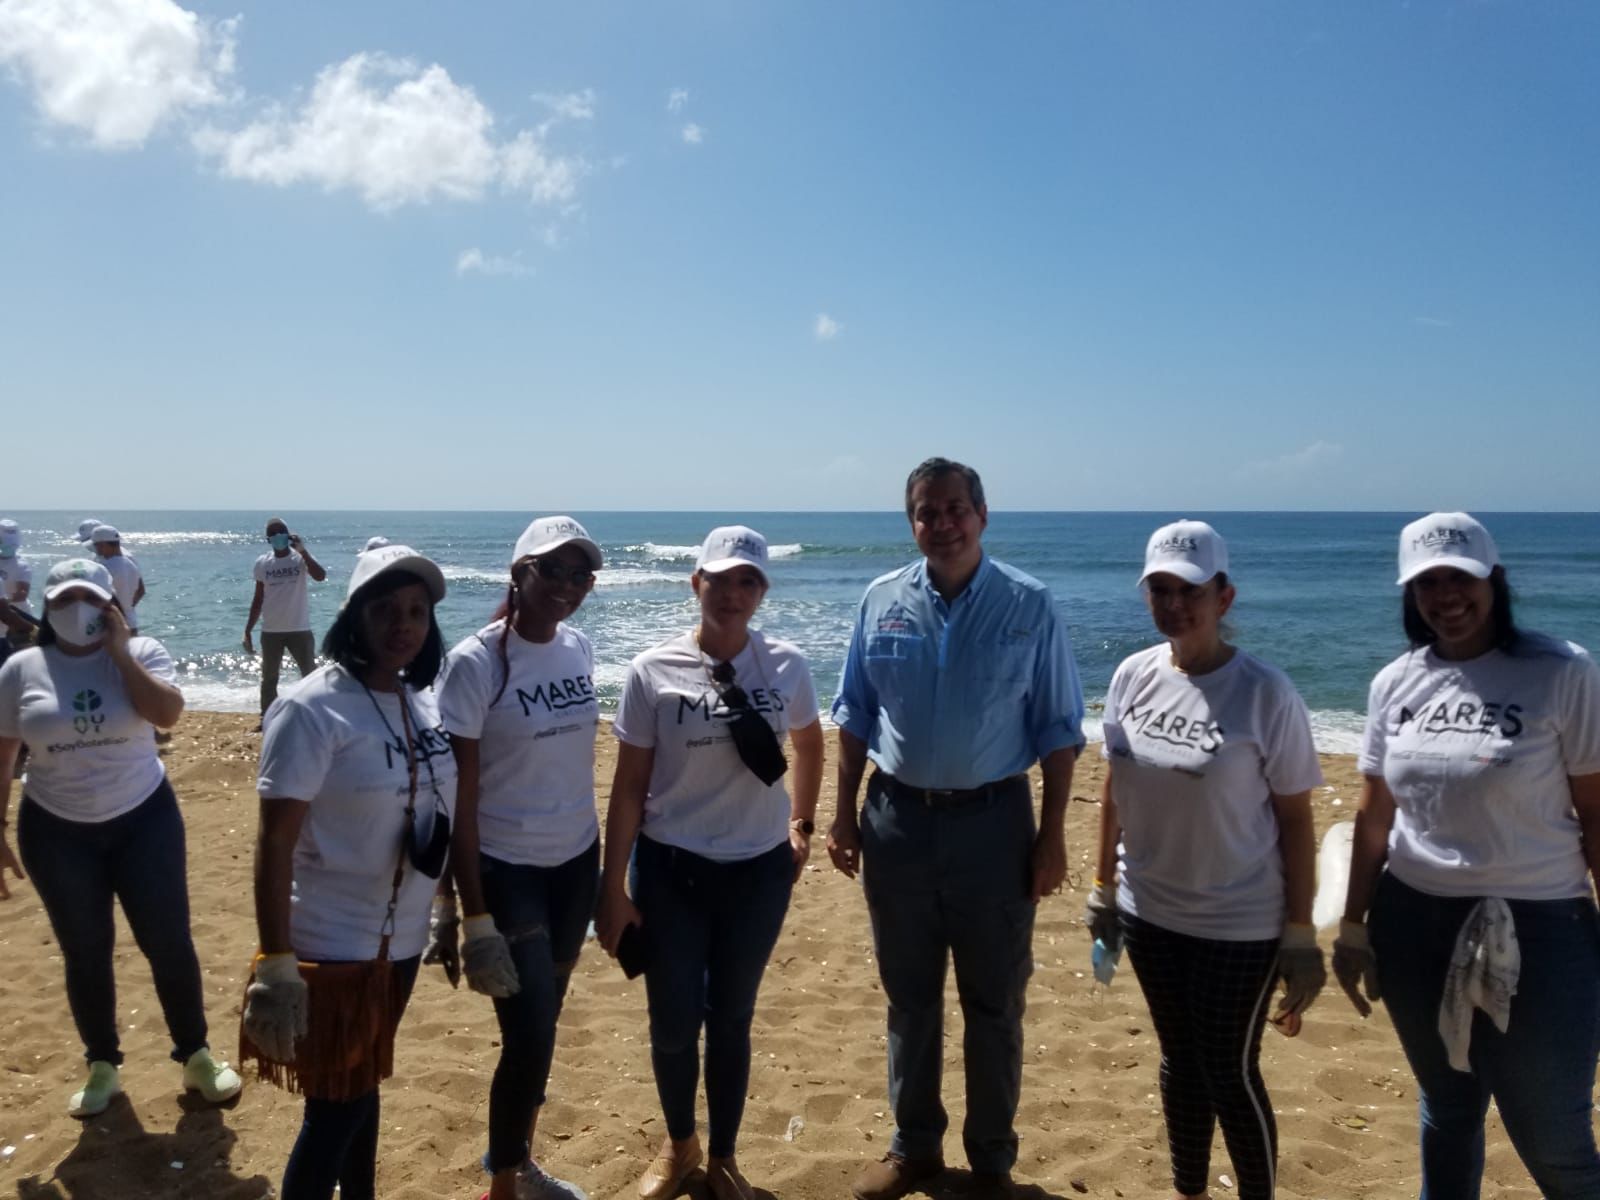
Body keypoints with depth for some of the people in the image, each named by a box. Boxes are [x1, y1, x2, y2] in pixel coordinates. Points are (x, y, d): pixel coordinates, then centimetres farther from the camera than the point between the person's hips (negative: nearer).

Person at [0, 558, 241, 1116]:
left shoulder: (141, 652, -6)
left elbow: (167, 713, -24)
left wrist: (119, 650, -20)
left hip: (145, 818, -1)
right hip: (57, 831, 1)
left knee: (168, 942, 3)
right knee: (85, 954, 11)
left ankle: (197, 1057, 20)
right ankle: (103, 1067, 29)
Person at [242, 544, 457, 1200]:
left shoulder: (424, 702, 0)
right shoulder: (311, 709, -19)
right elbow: (274, 843, -19)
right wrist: (276, 965, -20)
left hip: (401, 938, 6)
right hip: (332, 946, -6)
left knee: (363, 1086, 23)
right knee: (335, 1108, 6)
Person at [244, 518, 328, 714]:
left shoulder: (300, 558, -5)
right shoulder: (262, 563, 2)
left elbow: (320, 576, -26)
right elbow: (258, 599, 8)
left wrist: (302, 551, -27)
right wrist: (247, 630, 6)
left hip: (299, 629, -2)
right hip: (270, 631, 3)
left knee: (310, 675, 0)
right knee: (269, 679, 11)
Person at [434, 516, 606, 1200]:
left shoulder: (580, 649, 0)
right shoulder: (475, 663, -17)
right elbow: (458, 795, -16)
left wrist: (602, 865, 12)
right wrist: (467, 913, -16)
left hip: (575, 861, 5)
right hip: (506, 869, -5)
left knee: (543, 1022, 18)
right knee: (529, 1036, -1)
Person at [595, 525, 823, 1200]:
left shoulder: (786, 666, -5)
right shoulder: (653, 672, -11)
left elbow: (810, 745, 15)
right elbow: (629, 786, -7)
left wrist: (801, 825, 16)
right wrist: (612, 888, -6)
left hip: (759, 872, 1)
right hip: (671, 871, -1)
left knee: (731, 1019, 13)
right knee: (673, 1021, 9)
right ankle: (678, 1145, 38)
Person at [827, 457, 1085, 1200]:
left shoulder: (1029, 606, -6)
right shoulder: (882, 601, 1)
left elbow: (1057, 730, -3)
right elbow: (854, 715, 7)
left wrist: (1052, 835, -6)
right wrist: (845, 814, 4)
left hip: (992, 821, -2)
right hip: (897, 819, 2)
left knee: (994, 1004, 11)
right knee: (909, 998, 16)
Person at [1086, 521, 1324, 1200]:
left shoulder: (1264, 692, -16)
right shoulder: (1133, 677, -3)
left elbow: (1294, 818, -11)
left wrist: (1300, 937, -9)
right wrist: (1104, 888, 12)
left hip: (1239, 928, -4)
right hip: (1149, 915, 5)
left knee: (1230, 1074, 7)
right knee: (1179, 1060, 20)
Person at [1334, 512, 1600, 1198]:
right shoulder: (1395, 684, 2)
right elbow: (1374, 817, 7)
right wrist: (1353, 929, 9)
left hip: (1537, 928, -4)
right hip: (1413, 925, 4)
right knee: (1446, 1108, 21)